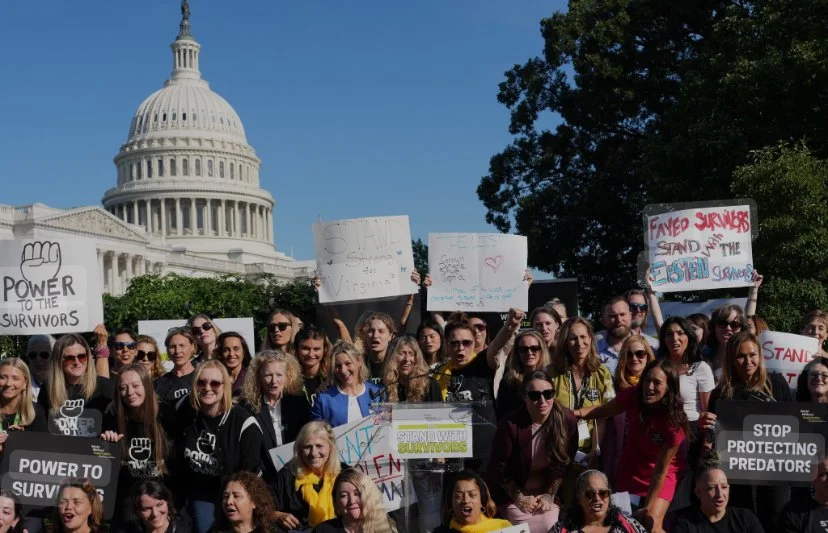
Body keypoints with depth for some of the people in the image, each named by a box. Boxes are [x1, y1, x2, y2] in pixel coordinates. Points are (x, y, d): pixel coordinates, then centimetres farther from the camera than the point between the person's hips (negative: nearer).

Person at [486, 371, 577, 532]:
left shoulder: (566, 419, -13)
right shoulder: (511, 425, -20)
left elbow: (565, 463, -2)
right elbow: (499, 468, -9)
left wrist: (549, 495, -6)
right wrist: (519, 498, -8)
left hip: (548, 490, 2)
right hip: (512, 493, -2)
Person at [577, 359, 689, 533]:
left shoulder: (674, 422, -30)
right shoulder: (633, 396, -22)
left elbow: (661, 469, -24)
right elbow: (603, 410, -4)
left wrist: (648, 506, -18)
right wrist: (576, 413, -23)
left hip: (663, 474, -4)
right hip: (631, 467, 4)